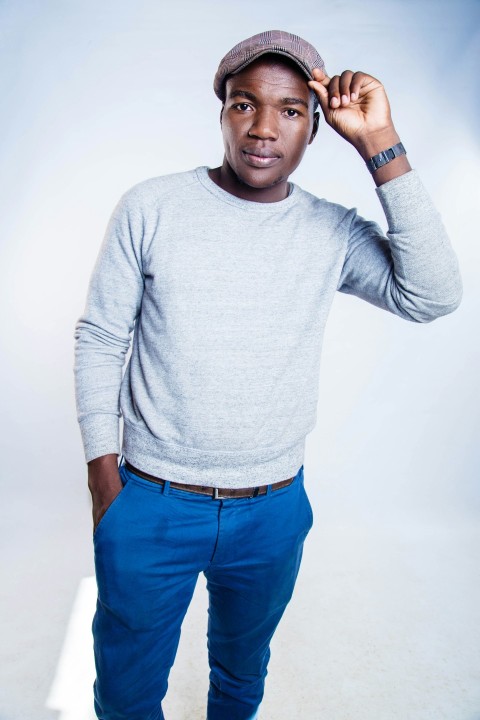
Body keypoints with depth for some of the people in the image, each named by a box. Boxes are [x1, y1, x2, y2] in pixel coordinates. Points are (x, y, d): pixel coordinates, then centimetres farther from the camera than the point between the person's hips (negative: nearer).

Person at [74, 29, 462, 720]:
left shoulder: (333, 232, -5)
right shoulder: (150, 208, -8)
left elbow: (433, 296, -19)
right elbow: (99, 339, -3)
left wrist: (381, 146, -21)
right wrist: (104, 482, -4)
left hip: (275, 511, 2)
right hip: (150, 506, -1)